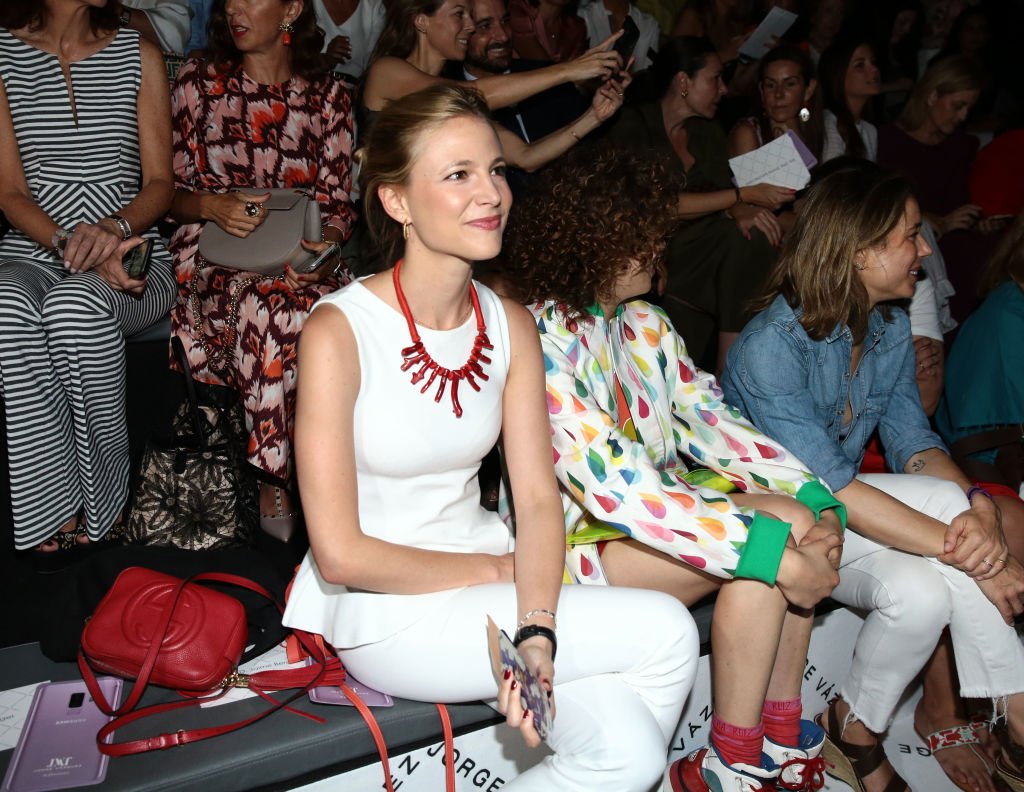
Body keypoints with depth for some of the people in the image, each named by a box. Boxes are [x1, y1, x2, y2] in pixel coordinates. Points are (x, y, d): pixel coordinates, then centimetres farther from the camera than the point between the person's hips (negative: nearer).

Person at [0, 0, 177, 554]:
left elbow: (159, 183, 3)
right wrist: (71, 247, -18)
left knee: (76, 304, -35)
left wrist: (112, 228, -18)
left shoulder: (138, 55, 9)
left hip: (131, 255, 0)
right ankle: (54, 506, -26)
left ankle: (97, 499, -20)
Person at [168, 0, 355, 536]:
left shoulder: (329, 96, 13)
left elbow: (338, 205, 9)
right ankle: (276, 480, -23)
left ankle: (273, 480, -24)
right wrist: (213, 205, -12)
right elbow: (170, 192, 11)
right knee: (270, 307, -36)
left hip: (301, 260, 1)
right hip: (214, 257, 0)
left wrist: (322, 244, -14)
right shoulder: (197, 83, 12)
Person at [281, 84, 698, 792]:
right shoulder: (339, 331, -19)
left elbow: (537, 498, -5)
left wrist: (536, 632, -21)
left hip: (487, 573, 5)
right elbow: (341, 555, -18)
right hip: (384, 611, -5)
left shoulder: (512, 325, 0)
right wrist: (496, 569, -11)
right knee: (665, 632, -14)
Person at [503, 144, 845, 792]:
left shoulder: (646, 324, 7)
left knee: (796, 518, -14)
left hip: (661, 504, 8)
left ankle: (782, 737, 0)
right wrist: (767, 550, -29)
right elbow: (613, 490, -28)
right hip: (577, 541, -7)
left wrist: (816, 498, -12)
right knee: (771, 543, -22)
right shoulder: (539, 344, -20)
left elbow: (714, 424, 2)